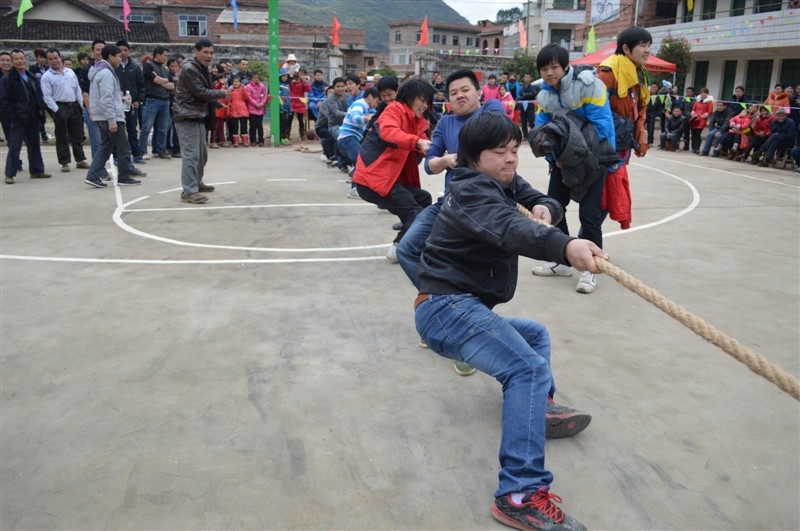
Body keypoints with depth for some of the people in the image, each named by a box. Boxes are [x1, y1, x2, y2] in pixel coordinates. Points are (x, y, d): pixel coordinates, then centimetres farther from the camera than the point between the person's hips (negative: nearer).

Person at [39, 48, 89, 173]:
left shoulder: (70, 72, 11)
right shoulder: (46, 77, -4)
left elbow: (78, 90, 13)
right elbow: (47, 97, -8)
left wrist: (81, 105, 6)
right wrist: (56, 110, -15)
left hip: (74, 106, 4)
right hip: (60, 107, -4)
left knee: (77, 135, 10)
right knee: (61, 137, 1)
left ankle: (80, 160, 18)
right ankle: (64, 162, 5)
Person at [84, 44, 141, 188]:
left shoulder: (99, 71, 16)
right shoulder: (106, 73, -16)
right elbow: (106, 99, -22)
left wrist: (119, 97, 18)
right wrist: (112, 120, -23)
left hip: (101, 117, 10)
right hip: (110, 117, -10)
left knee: (105, 147, 13)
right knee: (123, 148, 1)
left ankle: (93, 176, 6)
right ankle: (124, 177, 10)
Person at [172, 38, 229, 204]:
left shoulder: (203, 69, 16)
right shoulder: (189, 69, -16)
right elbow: (201, 92, -21)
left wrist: (216, 100, 3)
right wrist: (222, 94, -8)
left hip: (198, 116, 10)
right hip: (187, 117, -10)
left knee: (202, 153, 19)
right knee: (191, 154, -13)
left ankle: (197, 183, 34)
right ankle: (189, 191, -13)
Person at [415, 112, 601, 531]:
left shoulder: (504, 182, 16)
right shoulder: (473, 191, -15)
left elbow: (544, 202, 16)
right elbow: (508, 229, -35)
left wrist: (544, 209, -10)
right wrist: (565, 246, -53)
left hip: (460, 308, 11)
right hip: (447, 308, -11)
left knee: (535, 334, 31)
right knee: (530, 368, -28)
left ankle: (536, 410, 24)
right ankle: (521, 495, -31)